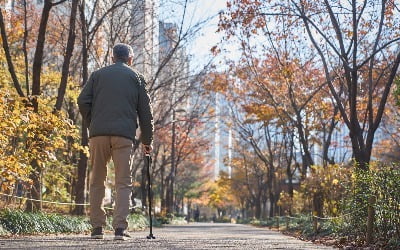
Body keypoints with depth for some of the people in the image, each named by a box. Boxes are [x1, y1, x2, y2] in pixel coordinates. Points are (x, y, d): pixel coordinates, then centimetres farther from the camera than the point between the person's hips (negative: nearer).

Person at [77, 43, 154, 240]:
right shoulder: (136, 78, 13)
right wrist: (147, 140, 17)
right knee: (123, 183, 1)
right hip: (124, 135, -1)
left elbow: (83, 102, 4)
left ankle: (97, 228, 8)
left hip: (98, 133, 1)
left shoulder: (97, 75, 15)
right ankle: (120, 228, -8)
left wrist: (91, 125, 15)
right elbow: (145, 111, 11)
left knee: (97, 181, 10)